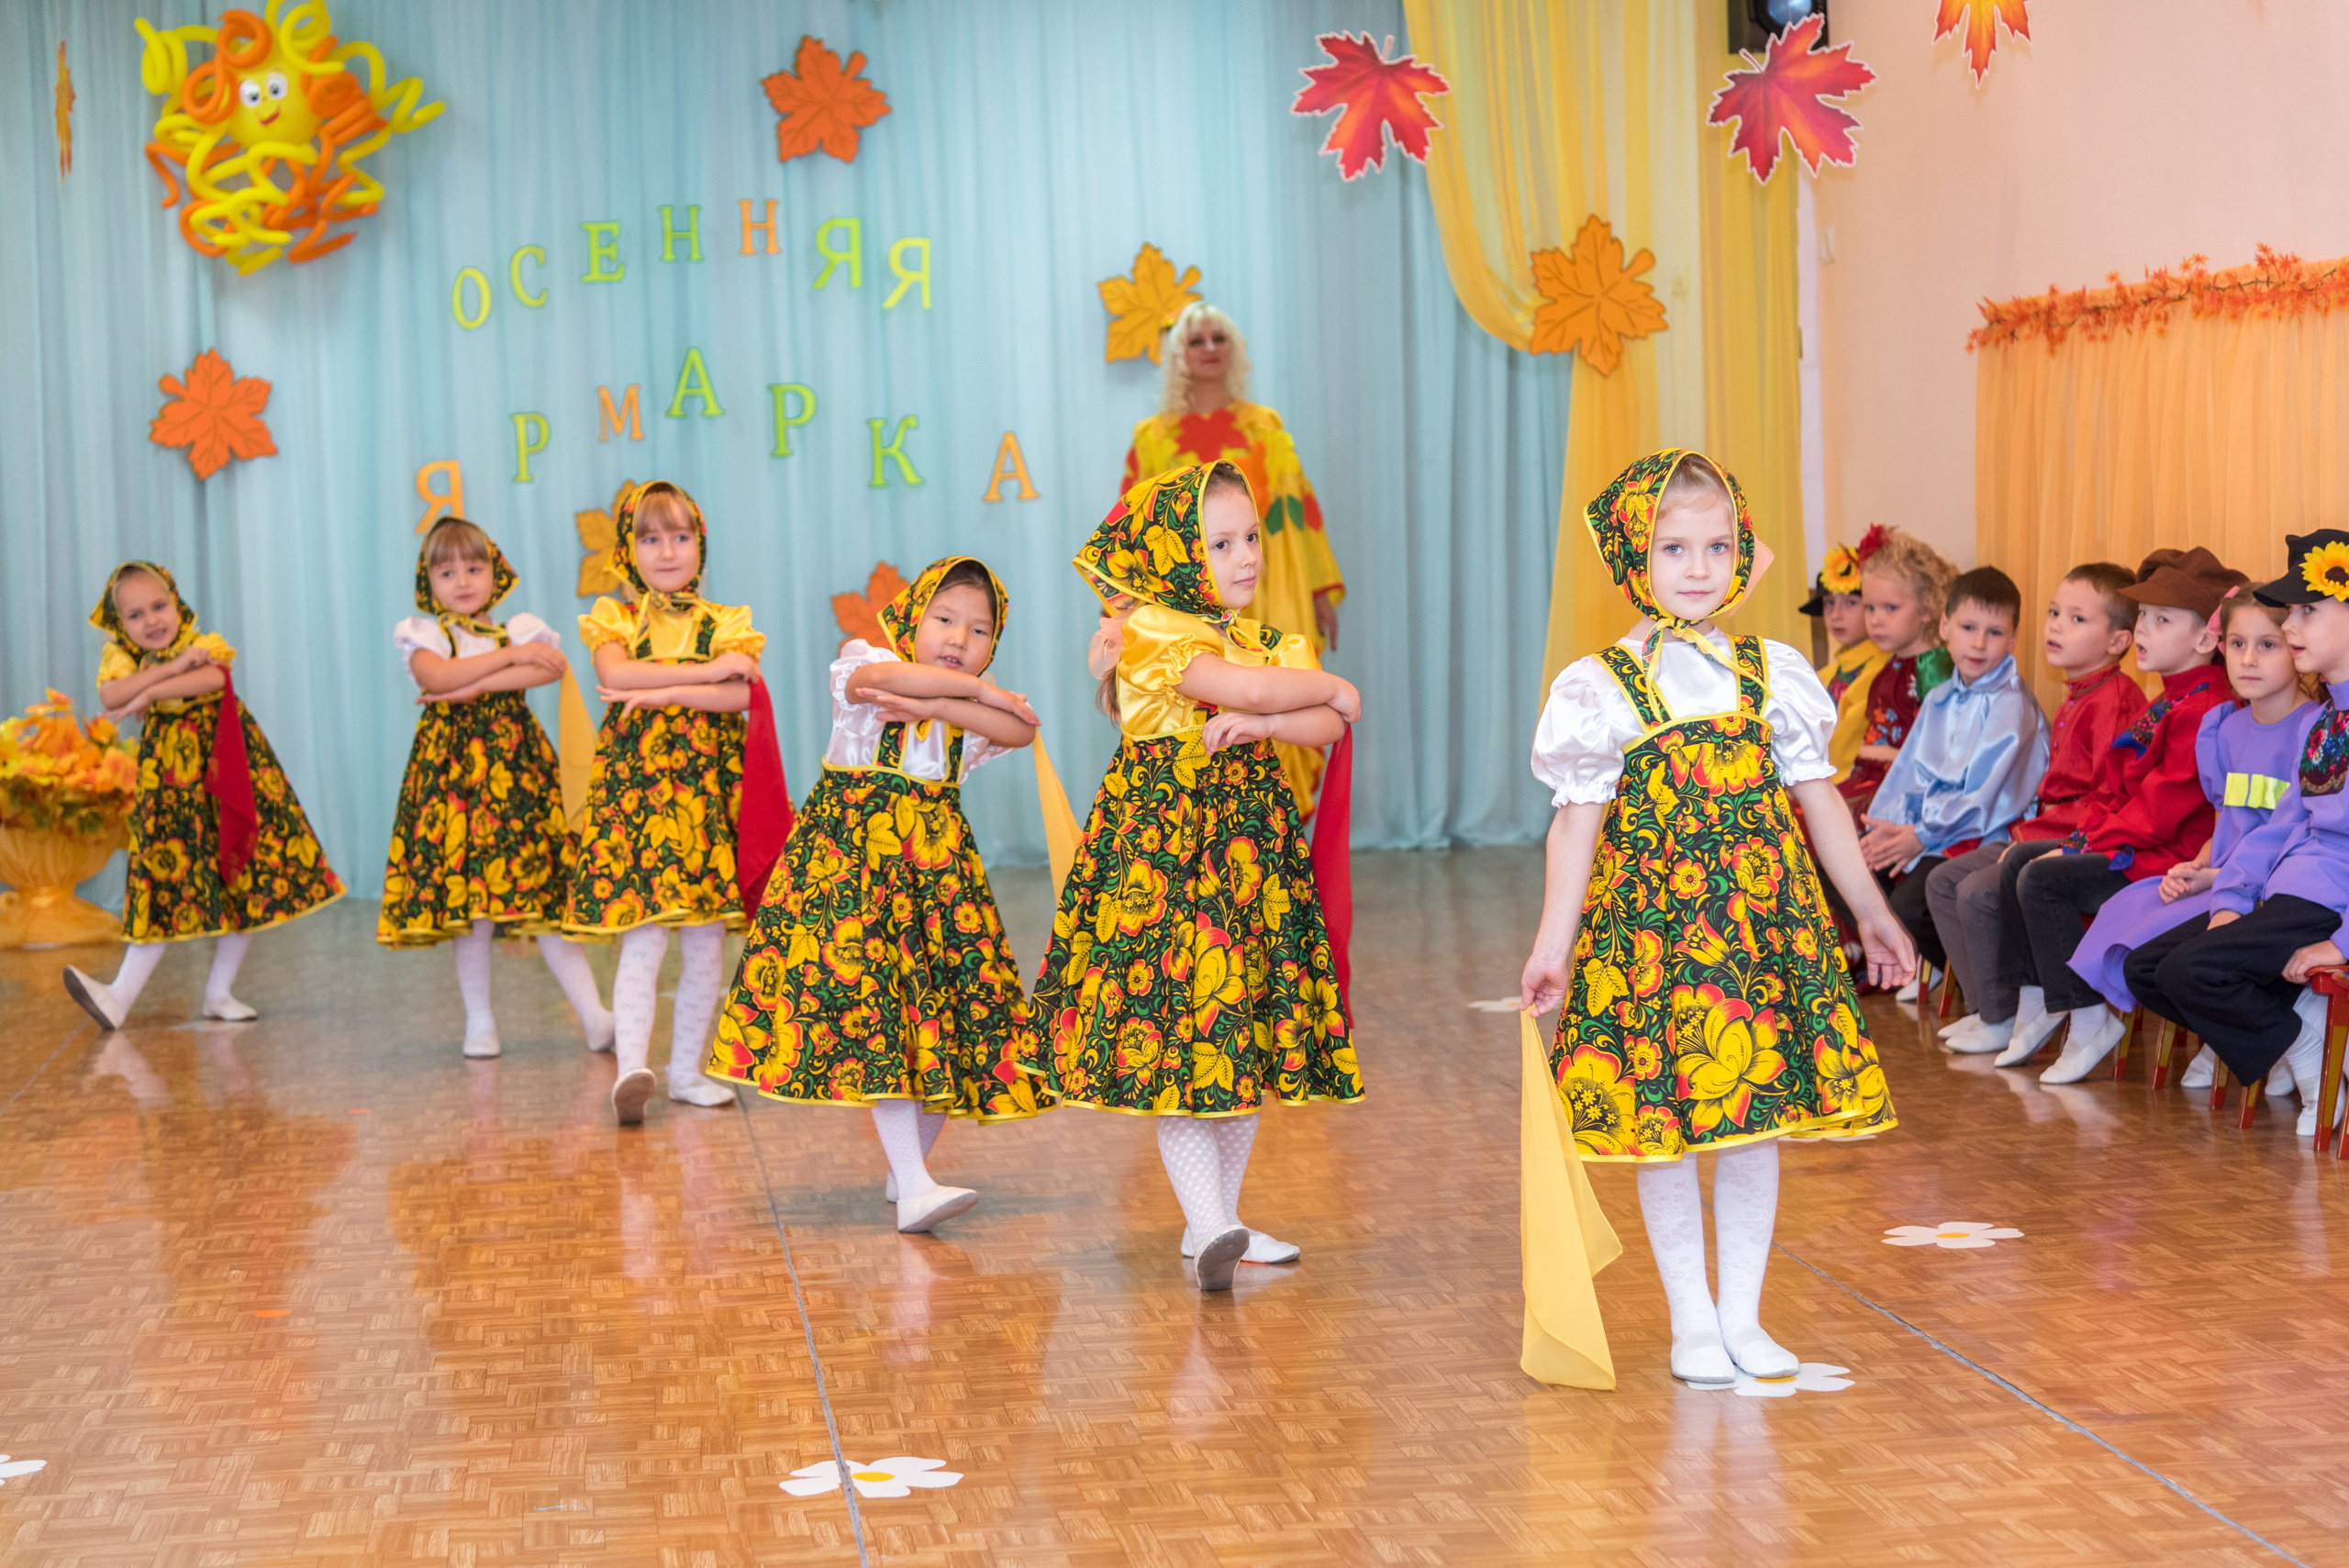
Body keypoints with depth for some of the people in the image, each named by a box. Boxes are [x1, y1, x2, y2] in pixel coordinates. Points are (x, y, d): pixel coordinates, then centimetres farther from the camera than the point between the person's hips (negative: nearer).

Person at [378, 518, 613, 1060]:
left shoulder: (521, 630, 11)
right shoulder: (425, 636, 8)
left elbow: (553, 667, -12)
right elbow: (435, 676, -15)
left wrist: (470, 686, -16)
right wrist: (511, 655, -12)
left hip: (517, 768, 1)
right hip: (453, 770, -1)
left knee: (547, 894, -3)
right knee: (469, 900, -1)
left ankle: (595, 1017, -4)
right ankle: (479, 1022, 10)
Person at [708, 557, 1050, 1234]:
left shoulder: (975, 710, 9)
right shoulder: (862, 665, -2)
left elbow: (1021, 730, -14)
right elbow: (892, 677, -27)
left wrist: (933, 704, -21)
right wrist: (982, 690, -18)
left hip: (936, 861, 5)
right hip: (852, 850, -5)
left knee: (954, 1003, 0)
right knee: (875, 1003, -14)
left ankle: (910, 1165, 19)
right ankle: (914, 1188, -19)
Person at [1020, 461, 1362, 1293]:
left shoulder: (1268, 639, 13)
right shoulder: (1151, 632, -7)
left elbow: (1329, 727, -2)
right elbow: (1250, 687, -21)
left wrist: (1259, 723, -19)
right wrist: (1330, 686, -5)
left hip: (1250, 841, 7)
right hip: (1163, 841, -6)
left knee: (1250, 1036, 7)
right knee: (1177, 1034, -10)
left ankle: (1218, 1218, 16)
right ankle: (1208, 1226, -13)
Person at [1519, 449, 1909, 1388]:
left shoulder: (1773, 674, 7)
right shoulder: (1600, 690, -3)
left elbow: (1817, 799, 13)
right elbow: (1578, 818, -5)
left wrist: (1872, 913, 17)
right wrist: (1554, 943, -11)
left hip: (1762, 916, 3)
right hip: (1650, 922, -3)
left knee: (1757, 1114, 6)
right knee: (1663, 1119, 2)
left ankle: (1743, 1315, 19)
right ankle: (1692, 1319, 15)